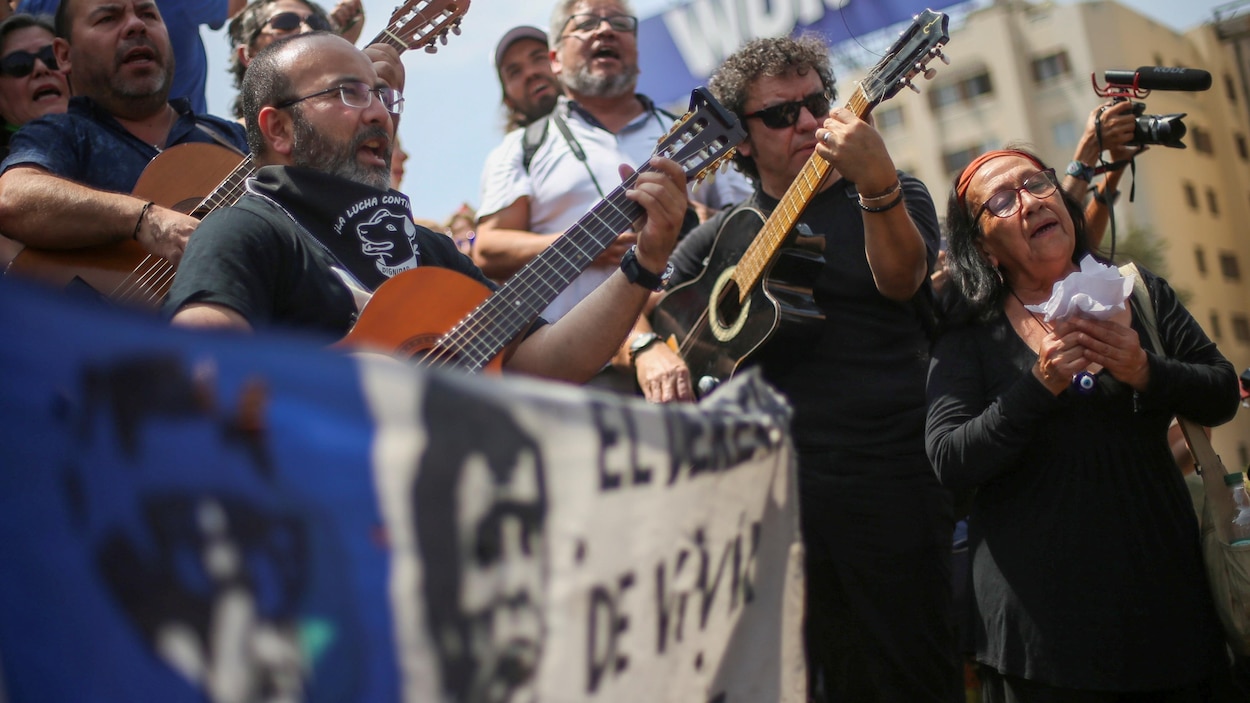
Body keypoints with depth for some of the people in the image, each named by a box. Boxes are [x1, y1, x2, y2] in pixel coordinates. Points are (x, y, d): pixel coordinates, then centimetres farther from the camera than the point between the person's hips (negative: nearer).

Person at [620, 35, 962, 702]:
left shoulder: (896, 197, 5)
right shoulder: (722, 235, 13)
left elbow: (900, 281, -15)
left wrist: (877, 184, -33)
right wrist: (650, 349, -11)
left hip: (891, 486, -2)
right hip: (780, 488, 3)